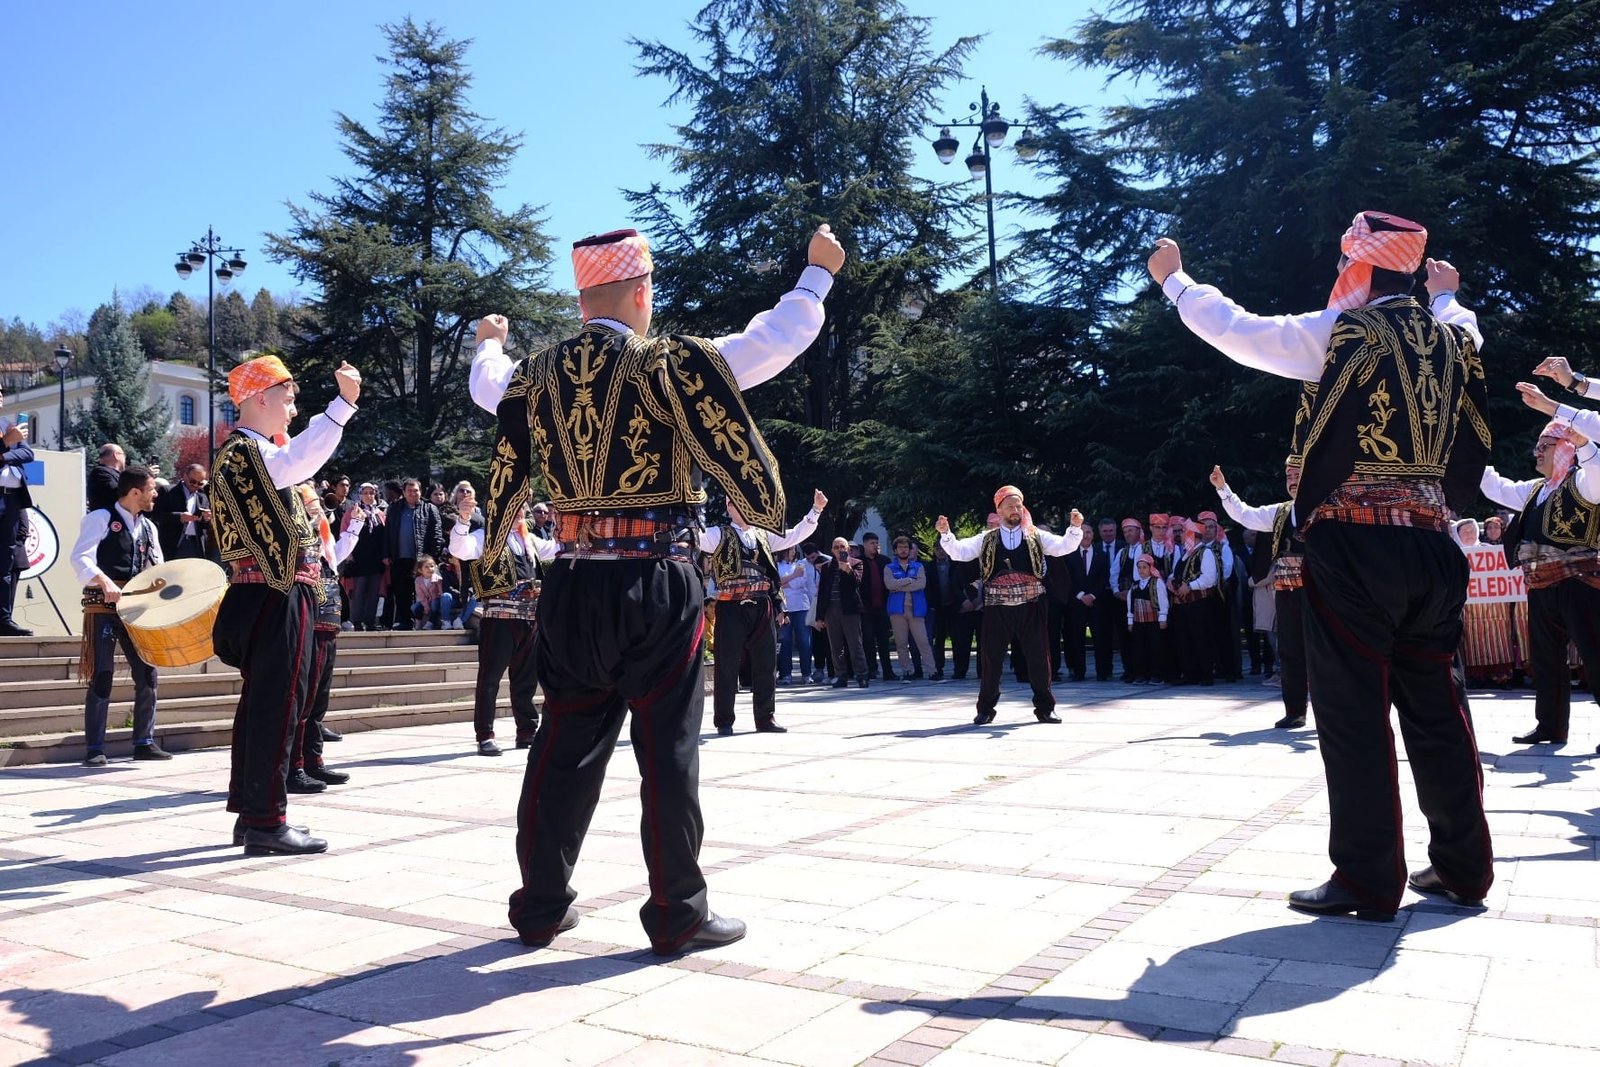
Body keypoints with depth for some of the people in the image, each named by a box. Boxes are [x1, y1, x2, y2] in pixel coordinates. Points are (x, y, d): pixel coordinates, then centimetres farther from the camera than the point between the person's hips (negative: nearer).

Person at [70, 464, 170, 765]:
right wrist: (105, 582, -31)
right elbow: (81, 558, -15)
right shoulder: (101, 518, -4)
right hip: (103, 607, -6)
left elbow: (158, 568, 19)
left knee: (147, 674, 4)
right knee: (101, 677, -5)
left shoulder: (149, 528, 17)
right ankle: (94, 749, 1)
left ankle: (144, 742, 13)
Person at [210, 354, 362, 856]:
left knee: (260, 704, 13)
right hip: (278, 595, -11)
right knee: (277, 706, -8)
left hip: (268, 595, 11)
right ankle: (265, 820, -4)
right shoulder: (243, 451, -13)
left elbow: (296, 455, 38)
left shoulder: (250, 449, 20)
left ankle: (250, 812, 21)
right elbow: (298, 461, -33)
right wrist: (343, 403, -37)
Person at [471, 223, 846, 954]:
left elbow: (485, 384, 29)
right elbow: (777, 339, -3)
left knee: (564, 749, 14)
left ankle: (541, 906, 24)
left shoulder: (534, 375, 6)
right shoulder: (671, 365, -8)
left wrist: (489, 342, 52)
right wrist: (819, 271, 14)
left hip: (574, 586, 5)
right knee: (668, 752, 4)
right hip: (656, 586, -5)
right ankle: (678, 915, 12)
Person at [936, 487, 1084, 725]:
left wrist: (1076, 527, -20)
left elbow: (1064, 546, -3)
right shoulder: (986, 540, 8)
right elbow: (958, 551, 1)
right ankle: (986, 709, 15)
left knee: (1038, 656, 3)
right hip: (997, 607, 0)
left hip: (1030, 606, 0)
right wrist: (945, 533, -15)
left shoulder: (1036, 536, 7)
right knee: (991, 657, 4)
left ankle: (1045, 707, 17)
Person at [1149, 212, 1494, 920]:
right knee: (1437, 707, 14)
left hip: (1353, 545, -6)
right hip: (1431, 545, 7)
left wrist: (1173, 280, 12)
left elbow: (1233, 330, -2)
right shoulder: (1452, 338, 12)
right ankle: (1462, 866, 24)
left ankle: (1369, 881, 4)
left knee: (1353, 713, -1)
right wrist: (1447, 297, 57)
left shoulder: (1340, 333, -6)